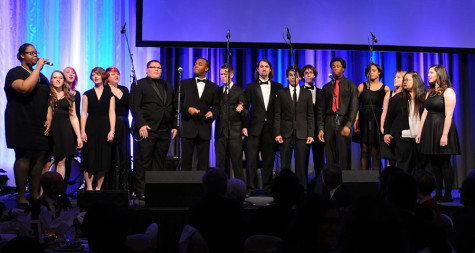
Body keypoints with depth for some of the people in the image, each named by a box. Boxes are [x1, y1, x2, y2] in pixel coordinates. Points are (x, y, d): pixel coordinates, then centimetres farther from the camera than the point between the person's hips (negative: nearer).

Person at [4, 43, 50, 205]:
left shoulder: (41, 76, 20)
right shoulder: (14, 73, 0)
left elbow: (48, 99, 25)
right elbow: (25, 88, -22)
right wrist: (38, 67, -14)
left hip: (40, 125, 6)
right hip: (22, 124, -6)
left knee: (40, 158, 2)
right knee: (24, 157, -7)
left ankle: (35, 193, 9)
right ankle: (21, 196, -2)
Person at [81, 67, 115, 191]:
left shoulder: (109, 94, 9)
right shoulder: (87, 94, 9)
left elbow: (111, 113, 4)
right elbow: (84, 113, 5)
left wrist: (112, 130, -6)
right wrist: (82, 131, -5)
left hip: (105, 128, 0)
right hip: (91, 128, 0)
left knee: (103, 158, 0)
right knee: (90, 158, -4)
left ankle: (98, 187, 8)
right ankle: (89, 188, 0)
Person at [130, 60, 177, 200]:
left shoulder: (167, 86, 20)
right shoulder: (139, 85, 4)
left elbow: (173, 107, 18)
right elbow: (134, 106, -5)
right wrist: (141, 125, -16)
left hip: (164, 131, 5)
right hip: (147, 130, -5)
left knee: (159, 162, 7)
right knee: (143, 162, -3)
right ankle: (141, 192, 3)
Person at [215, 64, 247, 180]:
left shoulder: (239, 91, 2)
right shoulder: (218, 91, 15)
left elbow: (245, 113, -1)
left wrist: (241, 110, -22)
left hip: (234, 132, -4)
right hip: (220, 131, 4)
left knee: (237, 163, -3)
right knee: (221, 163, 6)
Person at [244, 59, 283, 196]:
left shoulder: (277, 87, 11)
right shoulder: (251, 87, 9)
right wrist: (244, 126, -4)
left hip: (270, 128, 1)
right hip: (254, 128, -1)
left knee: (269, 160, 5)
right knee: (252, 159, -3)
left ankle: (267, 187, 14)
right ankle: (251, 188, 3)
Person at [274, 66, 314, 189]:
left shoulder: (307, 94, 11)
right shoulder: (281, 93, 8)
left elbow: (310, 115, 9)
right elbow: (277, 115, 4)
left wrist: (310, 134, 0)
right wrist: (277, 133, -5)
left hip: (302, 133, 0)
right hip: (286, 133, 0)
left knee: (301, 165, 0)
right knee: (285, 165, 2)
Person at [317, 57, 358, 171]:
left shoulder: (350, 85, 7)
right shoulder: (327, 87, 15)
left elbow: (354, 106, -2)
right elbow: (322, 109, 13)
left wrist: (348, 125, -15)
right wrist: (320, 128, 4)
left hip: (343, 121, -3)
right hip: (329, 122, 3)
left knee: (343, 155, -7)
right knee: (329, 156, 1)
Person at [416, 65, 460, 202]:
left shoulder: (448, 92, -7)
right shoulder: (430, 92, 15)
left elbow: (448, 115, -14)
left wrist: (444, 135, -21)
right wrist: (419, 132, 9)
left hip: (442, 128, -7)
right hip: (429, 130, 7)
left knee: (444, 163, -4)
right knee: (434, 163, 7)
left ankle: (448, 195, 3)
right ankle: (438, 194, 11)